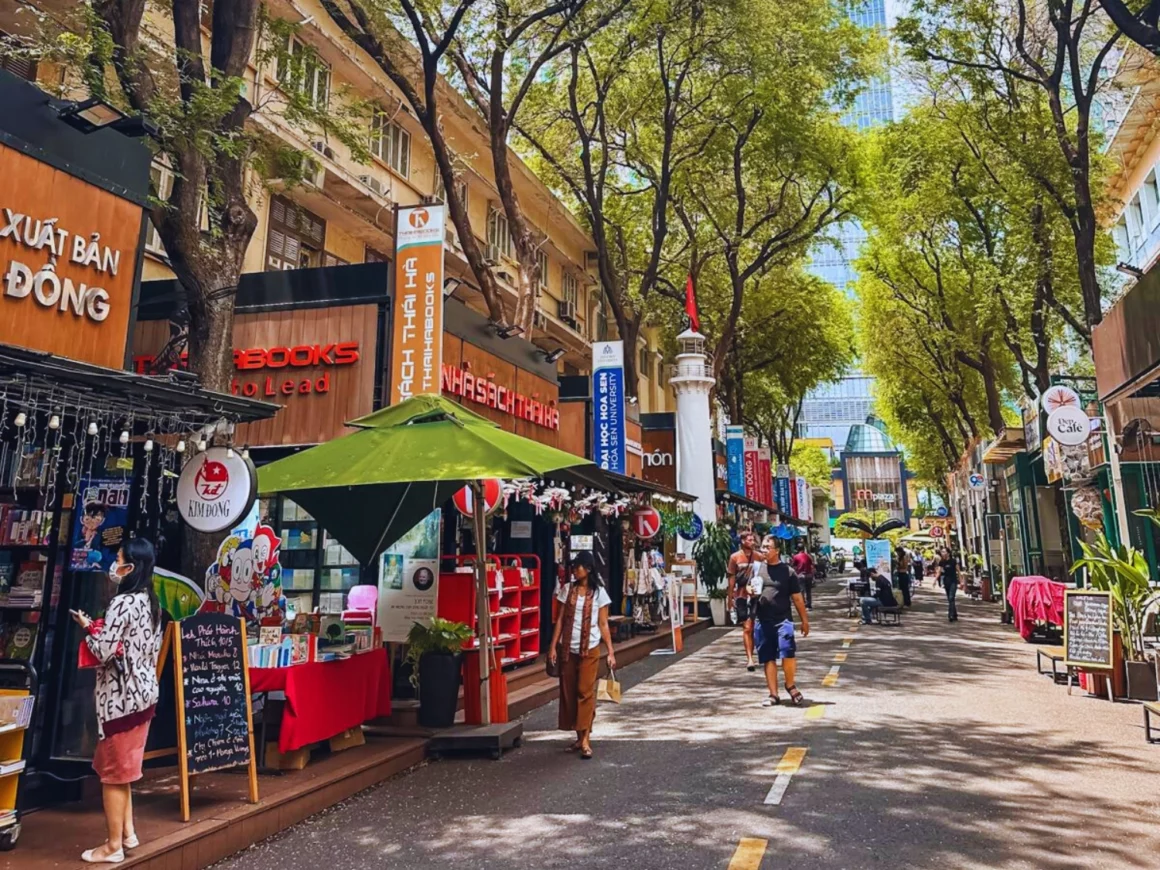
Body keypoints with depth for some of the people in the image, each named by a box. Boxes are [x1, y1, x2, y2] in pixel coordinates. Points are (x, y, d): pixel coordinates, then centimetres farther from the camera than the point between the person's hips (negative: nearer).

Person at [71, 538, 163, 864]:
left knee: (112, 771, 4)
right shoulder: (151, 602, 7)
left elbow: (104, 652, -20)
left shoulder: (122, 603, -19)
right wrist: (101, 630, 18)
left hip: (120, 695, -8)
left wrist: (88, 627, -3)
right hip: (144, 691, 8)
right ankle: (127, 832, 28)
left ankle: (113, 846, 15)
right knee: (123, 766, 20)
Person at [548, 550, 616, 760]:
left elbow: (603, 624, -1)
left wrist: (611, 652, -5)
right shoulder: (568, 589, 5)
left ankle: (585, 739, -4)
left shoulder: (599, 592, -3)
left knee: (585, 692, -7)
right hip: (567, 648, 3)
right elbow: (560, 620, 6)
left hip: (589, 649, -3)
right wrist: (553, 646, 0)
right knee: (568, 692, 6)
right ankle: (579, 737, 18)